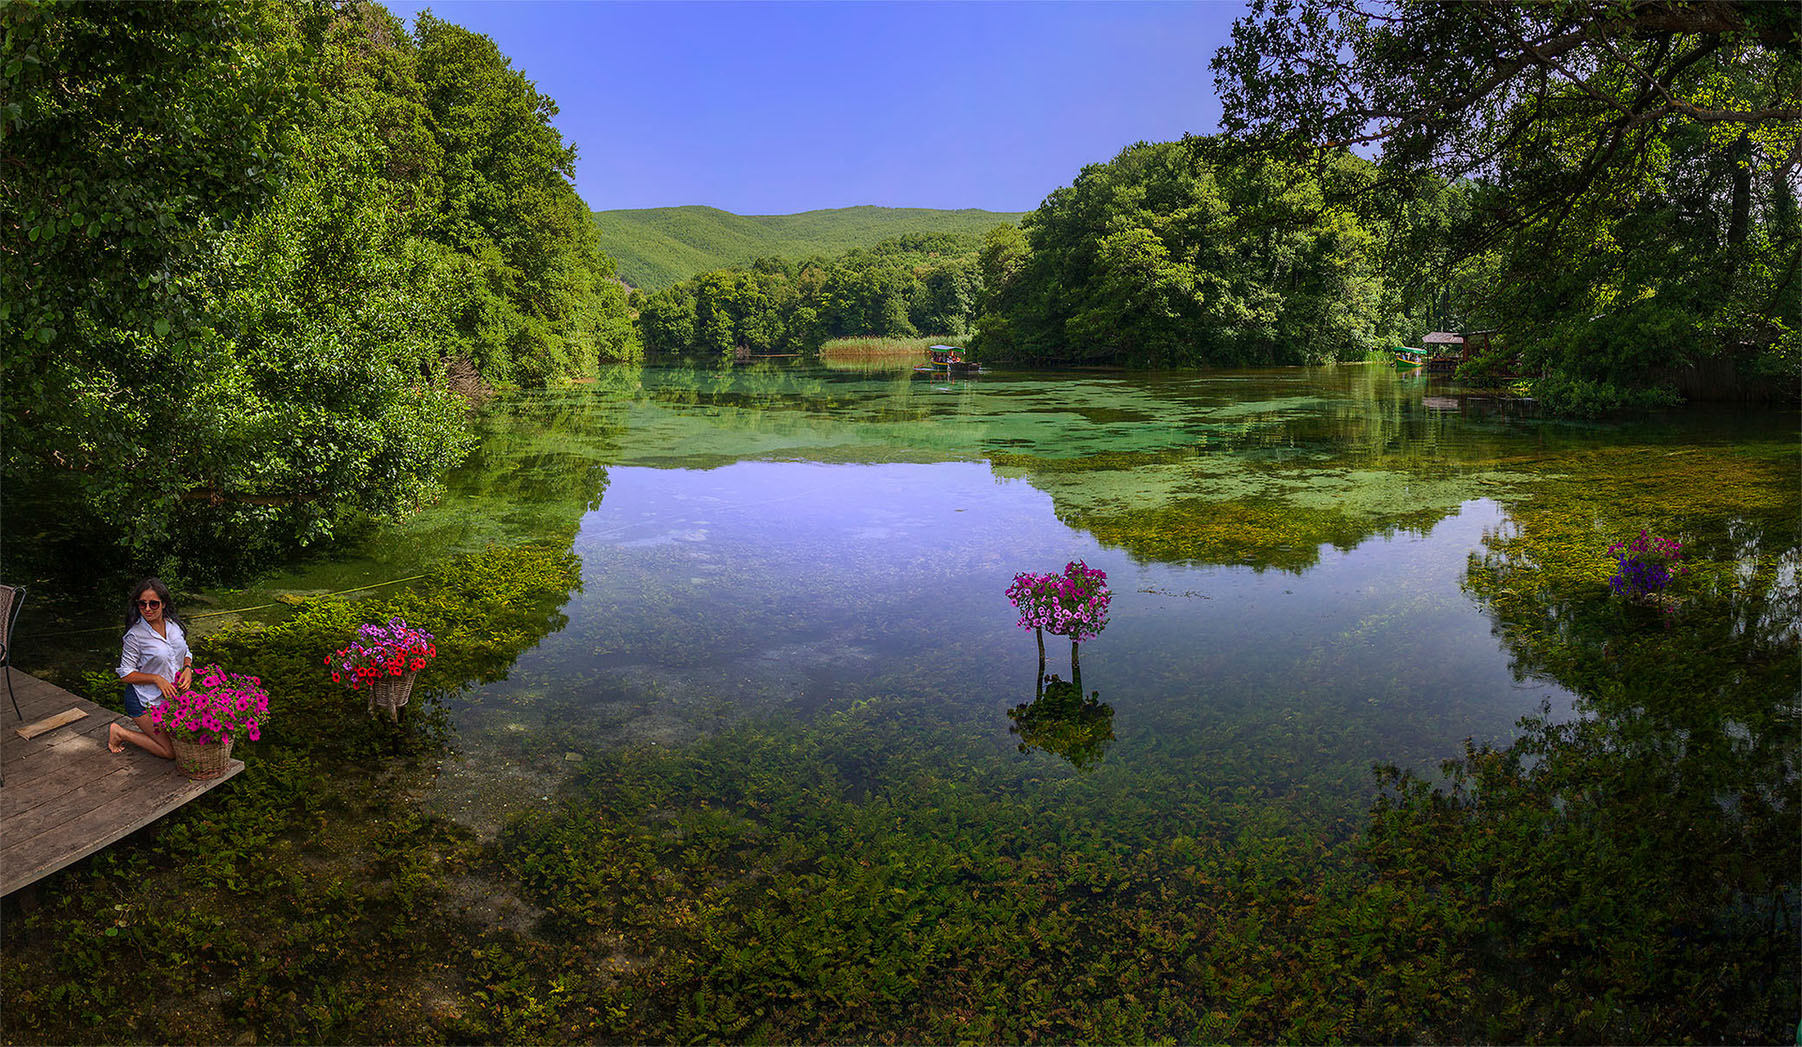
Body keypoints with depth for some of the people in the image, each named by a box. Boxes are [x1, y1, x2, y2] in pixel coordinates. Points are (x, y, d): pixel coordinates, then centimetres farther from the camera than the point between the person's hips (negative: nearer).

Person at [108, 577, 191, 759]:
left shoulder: (173, 624, -2)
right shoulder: (135, 635, -19)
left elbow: (186, 653, 12)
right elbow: (125, 675, -13)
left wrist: (187, 669, -8)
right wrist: (157, 679, -23)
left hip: (173, 696, 6)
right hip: (145, 702, -6)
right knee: (171, 751, -8)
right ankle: (120, 733, 10)